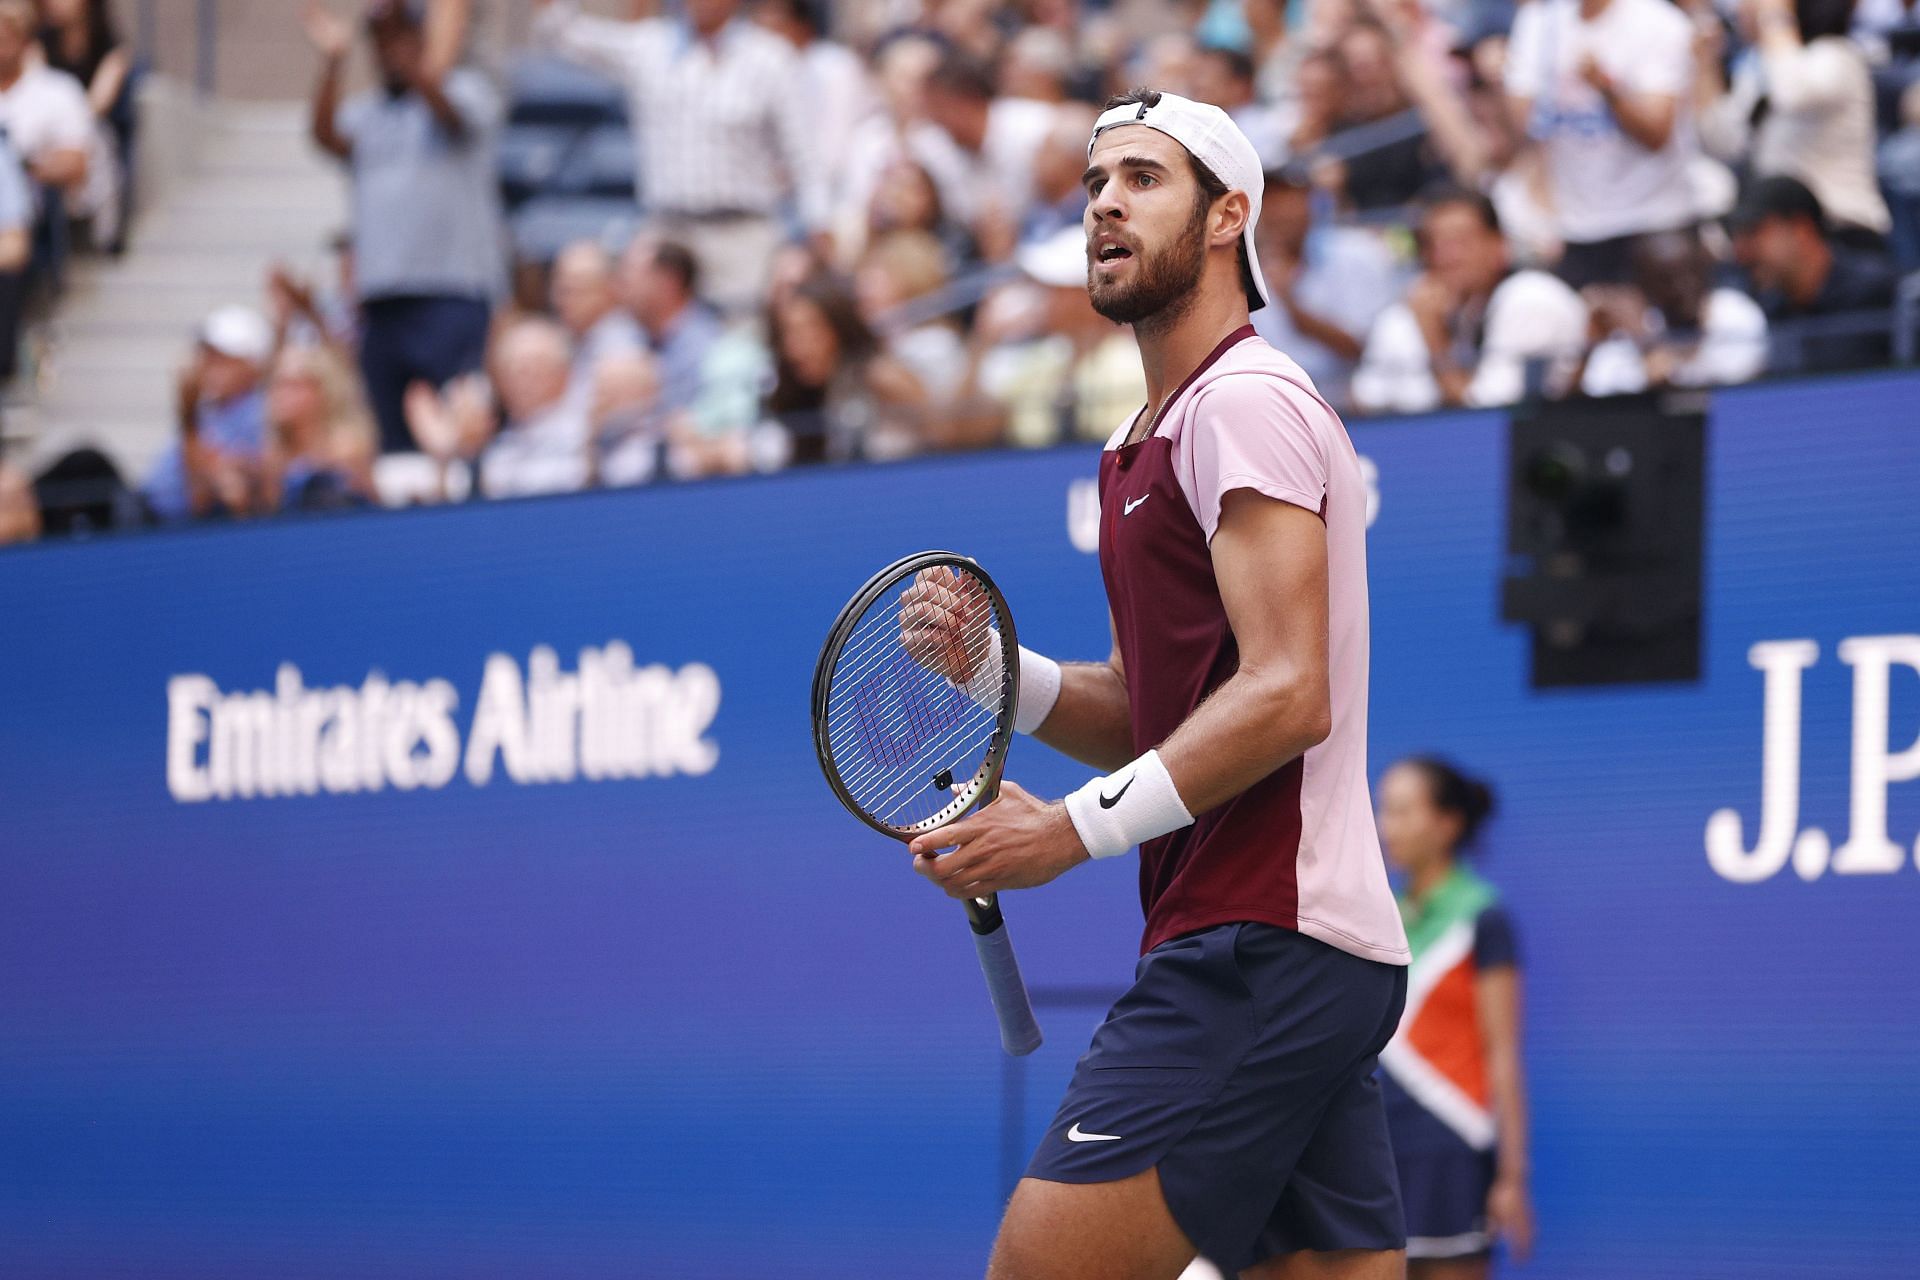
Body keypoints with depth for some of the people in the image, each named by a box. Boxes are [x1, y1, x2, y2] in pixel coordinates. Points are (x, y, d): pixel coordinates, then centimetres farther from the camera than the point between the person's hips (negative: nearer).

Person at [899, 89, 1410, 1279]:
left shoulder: (1247, 401, -8)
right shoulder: (1150, 443, 23)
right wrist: (993, 667, 7)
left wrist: (1081, 826, -22)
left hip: (1260, 949, -10)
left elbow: (1285, 694, -18)